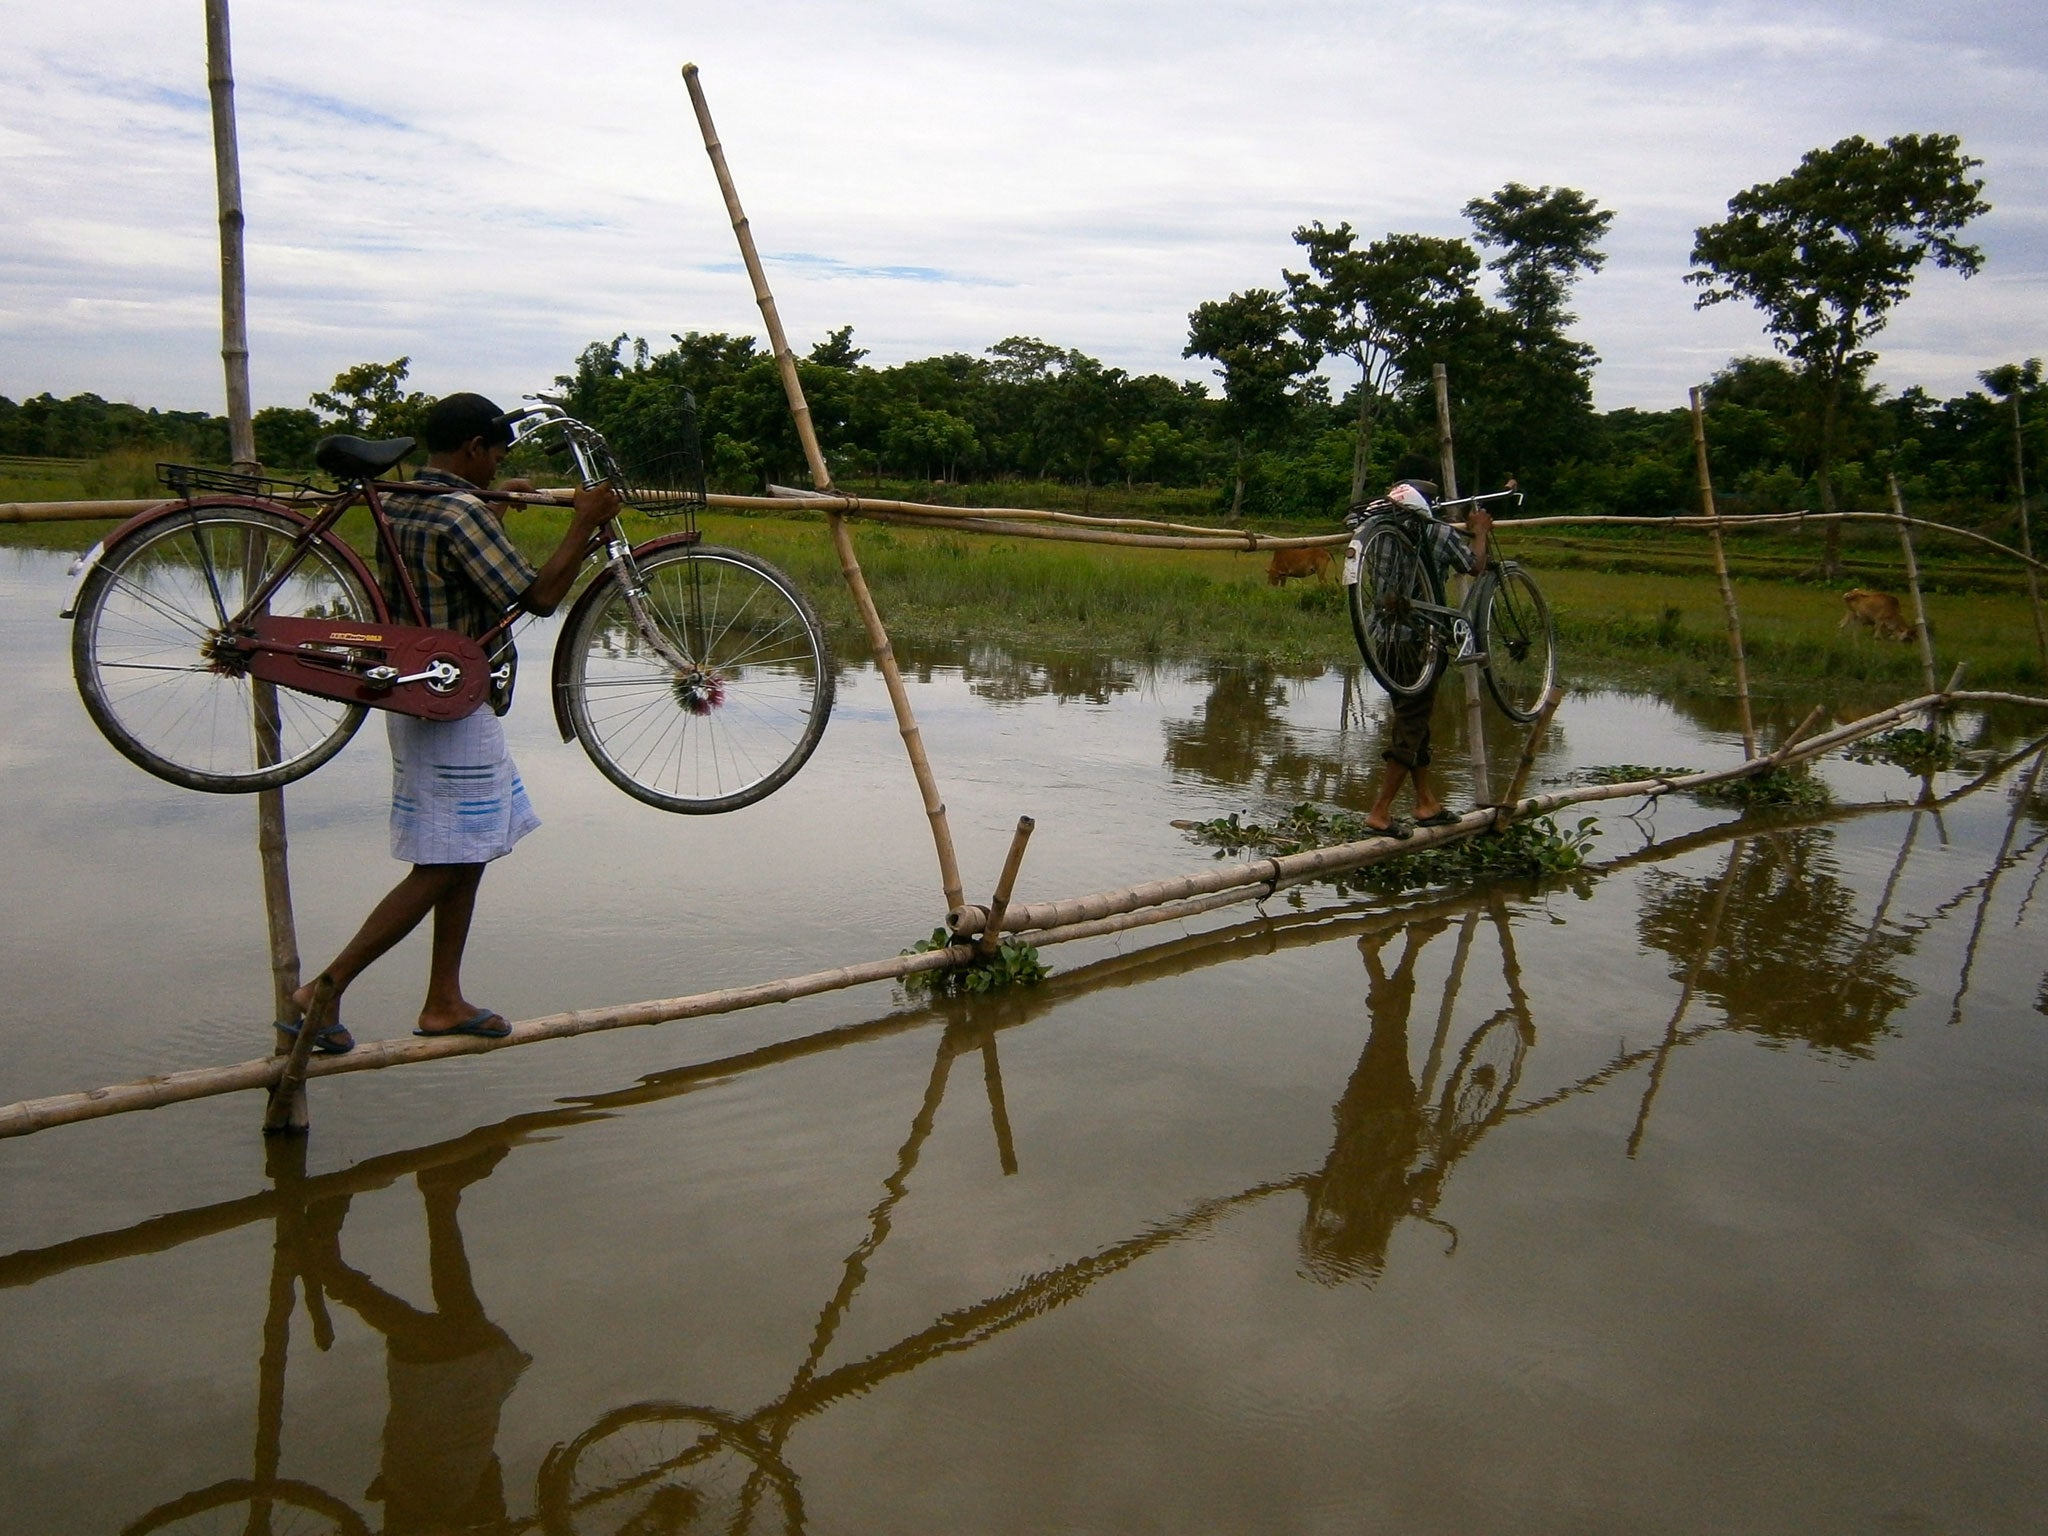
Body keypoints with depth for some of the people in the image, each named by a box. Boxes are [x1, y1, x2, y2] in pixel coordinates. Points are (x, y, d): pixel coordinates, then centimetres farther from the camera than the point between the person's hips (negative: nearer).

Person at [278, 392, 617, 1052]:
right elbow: (539, 595, -22)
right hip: (453, 710, -10)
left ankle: (443, 1002, 20)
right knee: (443, 869, -3)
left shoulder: (396, 506, 9)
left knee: (468, 857, 15)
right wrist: (584, 524, -11)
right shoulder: (463, 514, -18)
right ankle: (321, 993, -1)